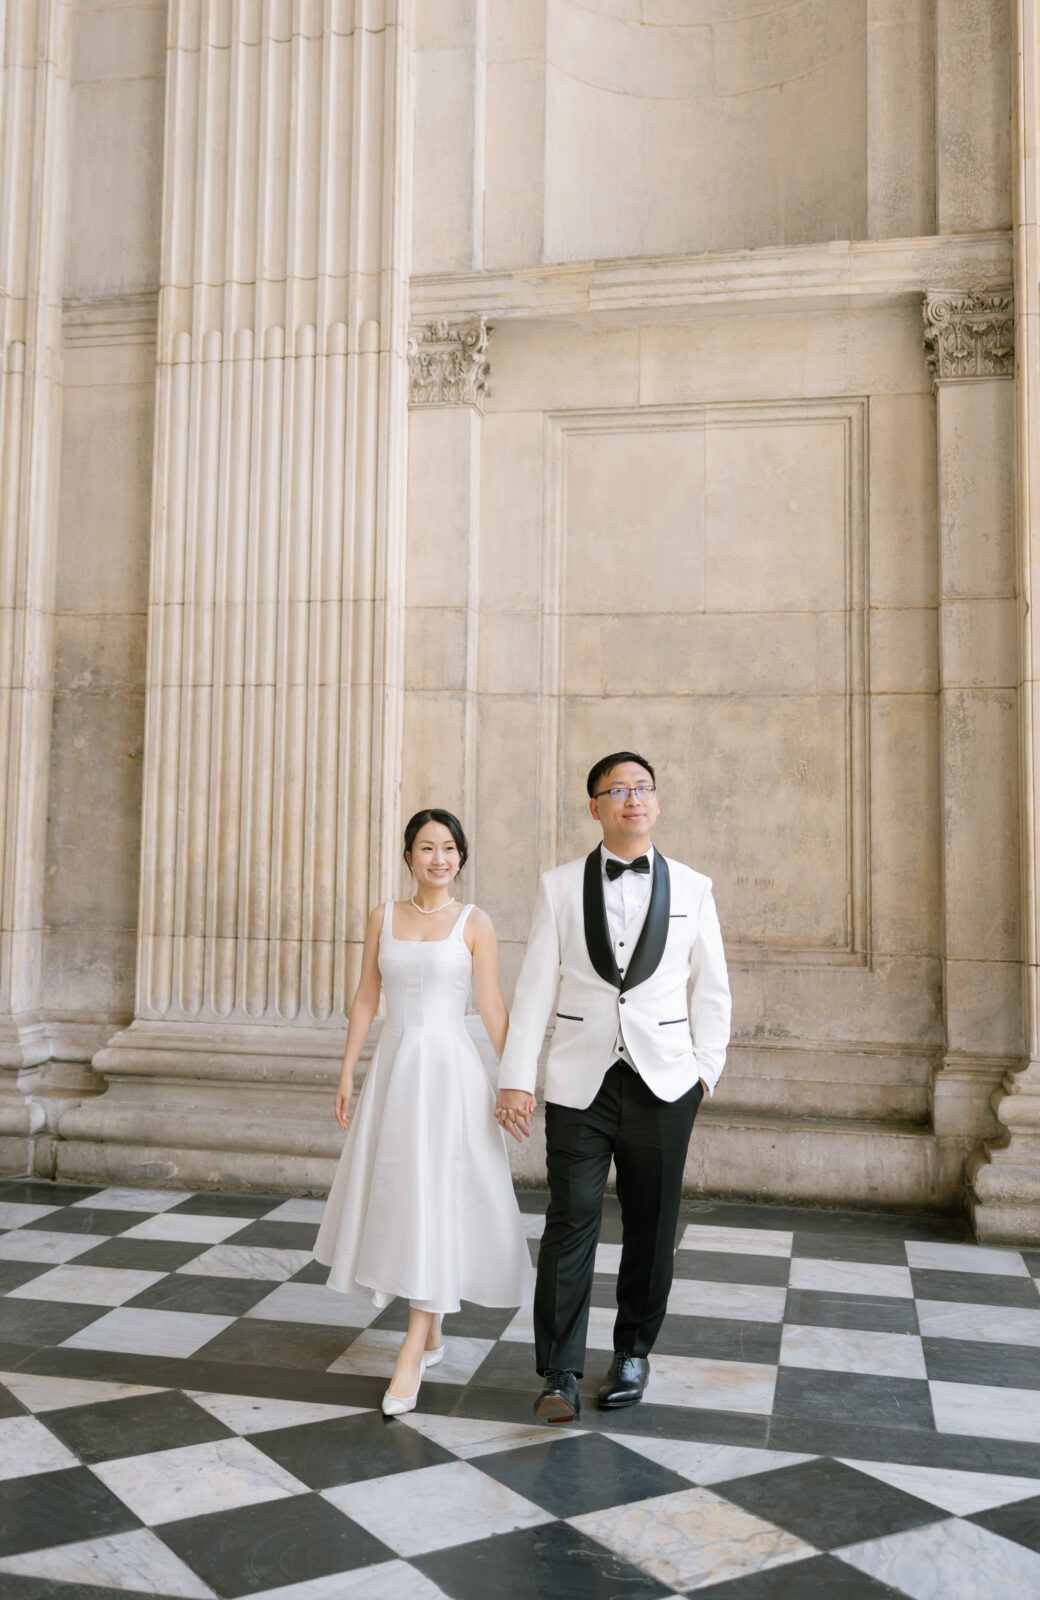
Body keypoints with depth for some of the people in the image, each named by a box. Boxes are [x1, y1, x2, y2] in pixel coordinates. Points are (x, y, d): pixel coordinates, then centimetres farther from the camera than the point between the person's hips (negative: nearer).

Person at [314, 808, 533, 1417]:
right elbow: (366, 998, 10)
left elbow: (494, 1008, -4)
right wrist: (347, 1072, 6)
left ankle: (412, 1354, -1)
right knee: (395, 1198, 9)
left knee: (437, 1202, -6)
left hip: (450, 1070, -4)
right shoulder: (385, 917, 7)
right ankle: (432, 1334, 27)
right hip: (394, 1068, 4)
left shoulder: (474, 922, -2)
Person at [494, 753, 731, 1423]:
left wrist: (705, 1068, 3)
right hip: (580, 1083, -1)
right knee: (571, 1221, -3)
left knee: (652, 1224, 10)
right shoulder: (560, 887, 3)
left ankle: (634, 1350, 29)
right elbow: (534, 988, 1)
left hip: (664, 1084, 1)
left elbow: (711, 989, 8)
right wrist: (516, 1079, -2)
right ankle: (561, 1372, 7)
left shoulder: (691, 888, 5)